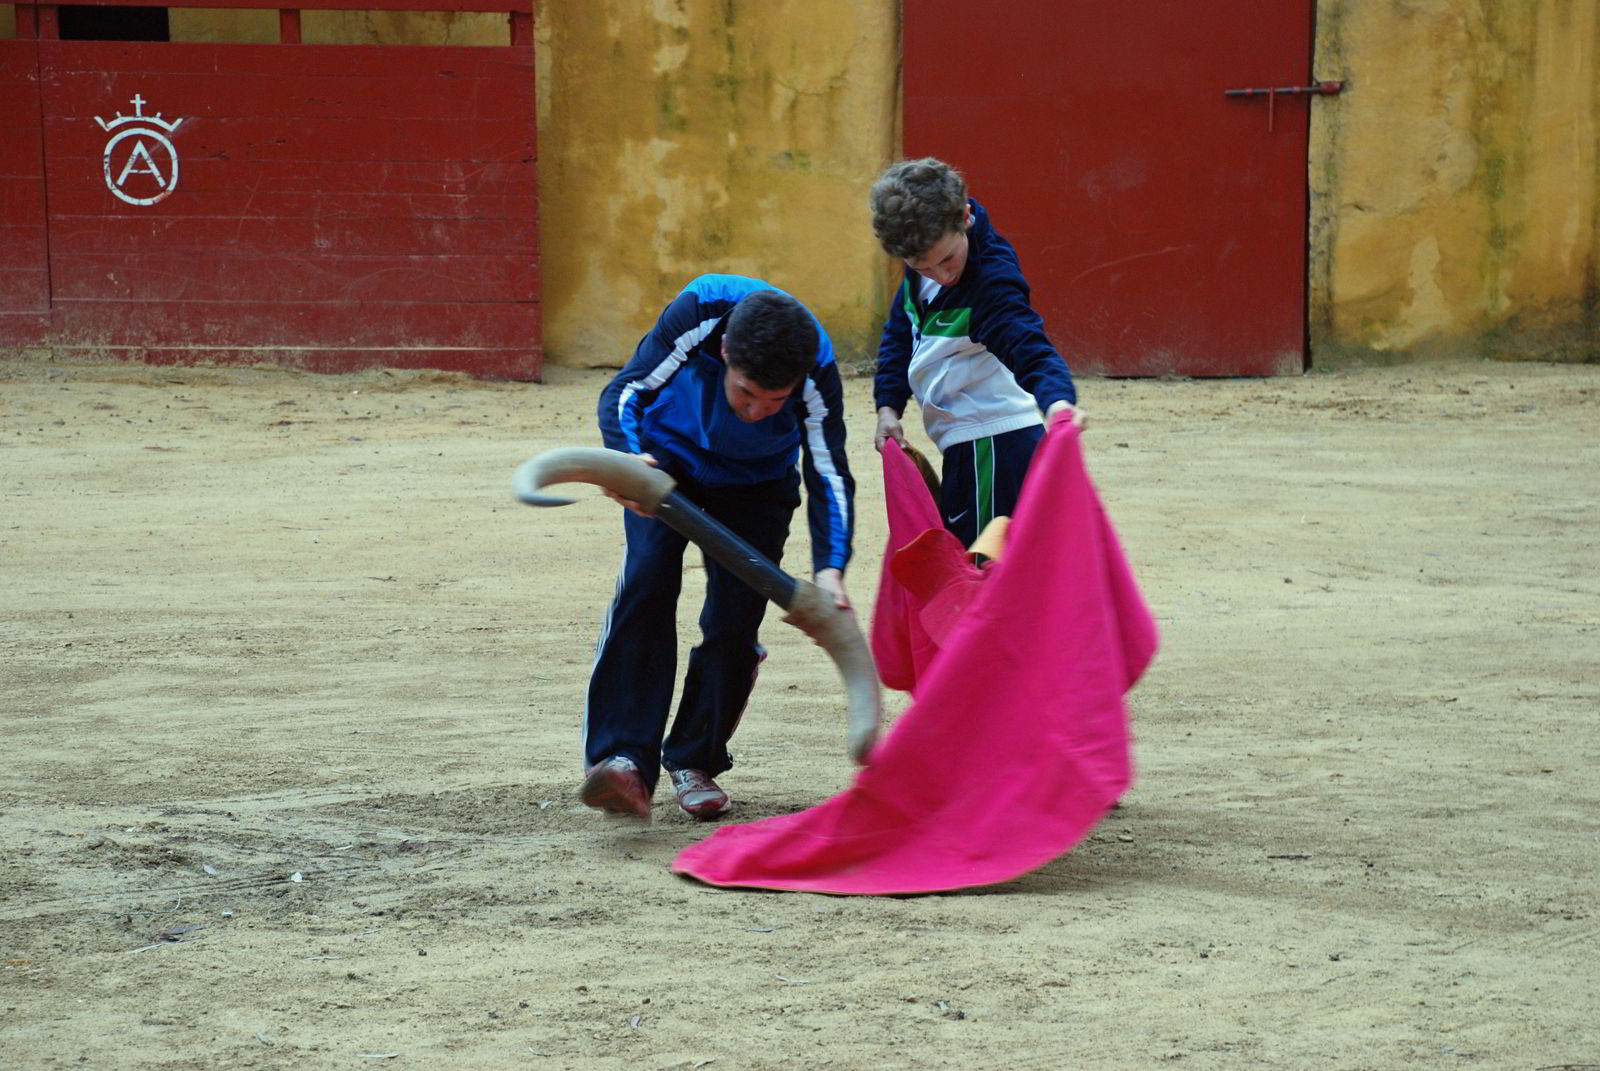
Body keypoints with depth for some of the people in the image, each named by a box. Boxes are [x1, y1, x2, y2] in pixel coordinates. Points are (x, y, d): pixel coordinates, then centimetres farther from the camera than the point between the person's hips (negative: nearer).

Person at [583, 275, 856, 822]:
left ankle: (695, 760, 11)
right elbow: (623, 394, -27)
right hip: (670, 457, -1)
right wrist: (631, 459, -47)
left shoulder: (816, 373, -34)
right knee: (646, 583, -21)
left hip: (758, 482, 1)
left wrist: (829, 567, -41)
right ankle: (624, 760, -28)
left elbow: (829, 476, -27)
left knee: (736, 613, -10)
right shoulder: (696, 316, -37)